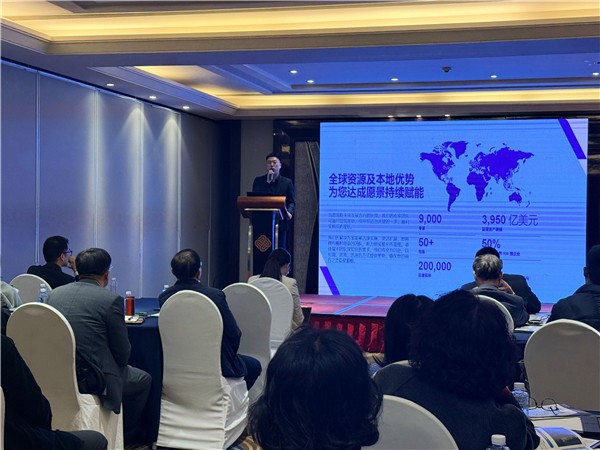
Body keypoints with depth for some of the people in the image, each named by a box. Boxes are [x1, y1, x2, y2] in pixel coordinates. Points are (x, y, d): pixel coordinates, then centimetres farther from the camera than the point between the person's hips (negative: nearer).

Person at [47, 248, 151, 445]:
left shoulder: (54, 294, 5)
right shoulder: (111, 299, -12)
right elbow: (123, 353, -7)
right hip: (91, 380, -7)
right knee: (144, 380, 21)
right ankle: (127, 435, 33)